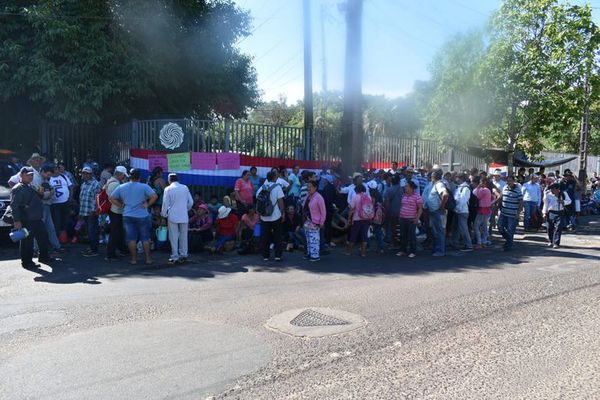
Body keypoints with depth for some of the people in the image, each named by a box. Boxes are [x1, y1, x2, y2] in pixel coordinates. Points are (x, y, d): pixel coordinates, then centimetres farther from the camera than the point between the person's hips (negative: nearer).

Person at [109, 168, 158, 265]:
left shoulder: (121, 187, 4)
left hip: (128, 216, 2)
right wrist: (147, 204, -7)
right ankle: (148, 258, 12)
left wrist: (121, 205, 7)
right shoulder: (144, 186, -8)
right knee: (145, 238, 7)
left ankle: (134, 259, 11)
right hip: (142, 216, -2)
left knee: (131, 238, 8)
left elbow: (111, 198, 5)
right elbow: (155, 196, -18)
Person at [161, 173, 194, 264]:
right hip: (184, 216, 3)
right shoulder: (185, 188, 3)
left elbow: (165, 204, -5)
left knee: (173, 237, 4)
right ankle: (183, 255, 15)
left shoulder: (168, 189, -5)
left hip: (173, 216, -2)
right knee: (183, 236, 11)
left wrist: (164, 215, 8)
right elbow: (191, 202, 6)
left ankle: (174, 257, 6)